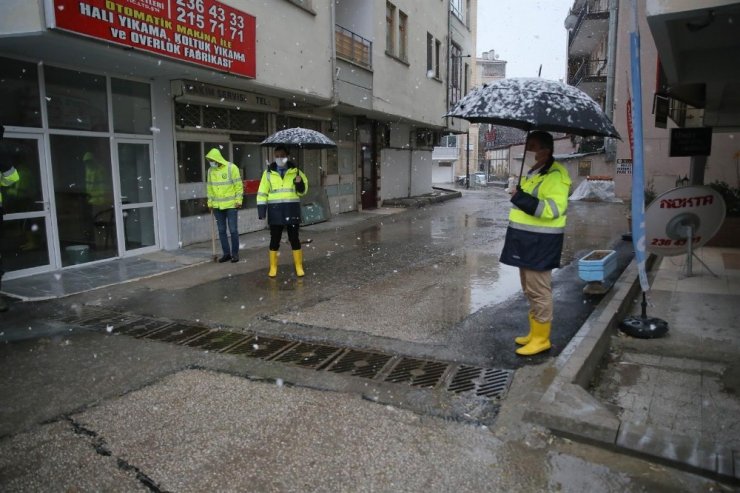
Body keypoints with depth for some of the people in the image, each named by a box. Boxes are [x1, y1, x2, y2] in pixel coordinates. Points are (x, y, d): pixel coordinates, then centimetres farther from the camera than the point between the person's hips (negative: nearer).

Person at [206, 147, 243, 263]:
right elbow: (210, 187, 12)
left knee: (233, 230, 0)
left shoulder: (231, 167, -8)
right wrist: (210, 203, 10)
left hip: (231, 205, -5)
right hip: (217, 206, 5)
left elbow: (238, 185, -7)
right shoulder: (210, 170, 6)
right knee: (221, 231, 8)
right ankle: (226, 253, 17)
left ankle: (235, 253, 11)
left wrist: (238, 201, -10)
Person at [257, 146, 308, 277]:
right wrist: (261, 209, -4)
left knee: (294, 239, 5)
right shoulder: (268, 173, 5)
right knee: (274, 239, 7)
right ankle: (273, 267, 18)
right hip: (275, 210, 0)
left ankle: (299, 266, 15)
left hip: (292, 209, 0)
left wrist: (300, 183, -14)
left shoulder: (295, 171, 5)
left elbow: (302, 191, 8)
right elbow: (262, 193, 5)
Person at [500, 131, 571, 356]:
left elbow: (553, 209, -26)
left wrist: (521, 198, -27)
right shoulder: (531, 173, 17)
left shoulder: (556, 175, -15)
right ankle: (534, 332, 27)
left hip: (541, 242, -10)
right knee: (529, 289, 16)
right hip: (527, 239, 10)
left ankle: (541, 339, 7)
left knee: (538, 290, -4)